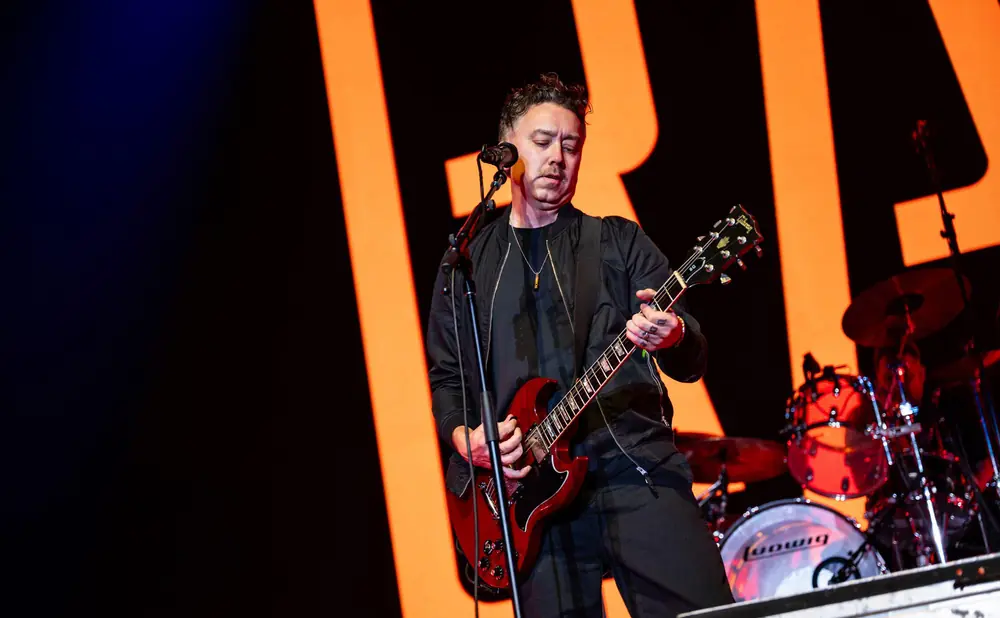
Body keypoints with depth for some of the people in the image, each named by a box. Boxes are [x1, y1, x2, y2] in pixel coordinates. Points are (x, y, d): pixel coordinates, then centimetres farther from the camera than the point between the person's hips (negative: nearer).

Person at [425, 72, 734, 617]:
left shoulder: (619, 241, 12)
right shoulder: (466, 264, 16)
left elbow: (692, 363, 5)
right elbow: (446, 376, 19)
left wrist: (673, 337, -19)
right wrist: (465, 438, -2)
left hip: (635, 467, -1)